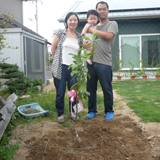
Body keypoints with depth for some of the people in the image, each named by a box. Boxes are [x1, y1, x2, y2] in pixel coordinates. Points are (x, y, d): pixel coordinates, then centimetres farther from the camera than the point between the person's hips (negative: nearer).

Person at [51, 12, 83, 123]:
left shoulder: (79, 37, 12)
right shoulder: (60, 33, 2)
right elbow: (53, 48, 4)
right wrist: (58, 60, 6)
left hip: (73, 68, 3)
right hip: (60, 67, -3)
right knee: (60, 92, 2)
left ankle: (73, 112, 26)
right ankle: (60, 114, 19)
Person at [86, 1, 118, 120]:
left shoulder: (112, 24, 7)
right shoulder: (94, 26, 22)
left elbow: (108, 35, -13)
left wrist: (93, 30, -3)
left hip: (104, 63, -5)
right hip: (91, 62, 5)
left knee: (107, 89, 0)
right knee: (91, 88, 8)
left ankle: (109, 111, 16)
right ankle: (92, 110, 21)